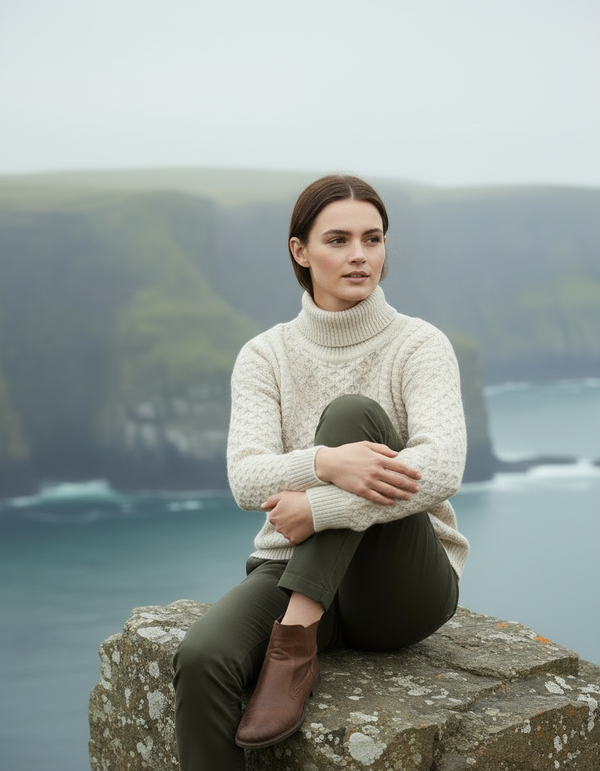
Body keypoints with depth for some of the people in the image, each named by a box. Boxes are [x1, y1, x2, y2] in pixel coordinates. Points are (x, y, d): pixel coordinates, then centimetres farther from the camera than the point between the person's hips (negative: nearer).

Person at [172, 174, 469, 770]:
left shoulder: (419, 346, -6)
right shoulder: (265, 356, 2)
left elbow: (441, 470, -22)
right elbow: (246, 479, -13)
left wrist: (317, 507, -25)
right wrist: (325, 463, -33)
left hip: (402, 588, -2)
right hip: (294, 566, 2)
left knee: (352, 412, -26)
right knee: (201, 658, -31)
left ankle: (295, 644, -27)